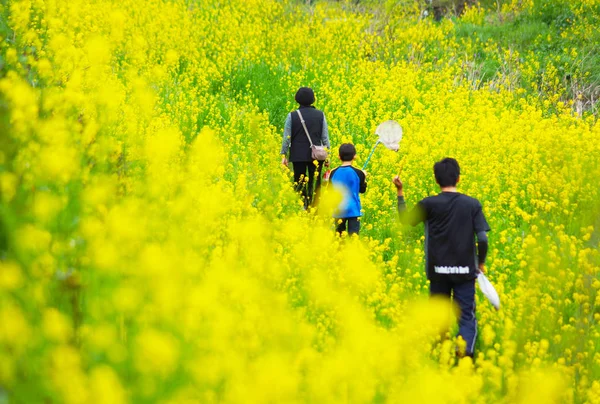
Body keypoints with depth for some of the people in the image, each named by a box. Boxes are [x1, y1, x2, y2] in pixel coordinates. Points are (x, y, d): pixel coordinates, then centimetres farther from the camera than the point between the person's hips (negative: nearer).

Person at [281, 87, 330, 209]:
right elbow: (325, 137, 2)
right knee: (315, 185, 6)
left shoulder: (292, 116, -5)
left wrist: (283, 155, 4)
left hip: (298, 156, -1)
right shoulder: (320, 115, -1)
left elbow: (286, 137, -4)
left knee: (299, 184, 6)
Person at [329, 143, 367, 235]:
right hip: (353, 210, -3)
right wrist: (364, 177, 19)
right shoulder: (358, 173, -9)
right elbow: (362, 190, 5)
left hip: (338, 211, 3)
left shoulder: (334, 173, -3)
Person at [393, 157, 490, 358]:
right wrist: (481, 263, 7)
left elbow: (406, 220, 8)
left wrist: (400, 192, 13)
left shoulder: (429, 204, -7)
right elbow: (483, 238, -9)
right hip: (465, 270, 0)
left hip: (439, 270, 0)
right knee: (466, 316, 3)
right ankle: (466, 353, -17)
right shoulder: (472, 204, -5)